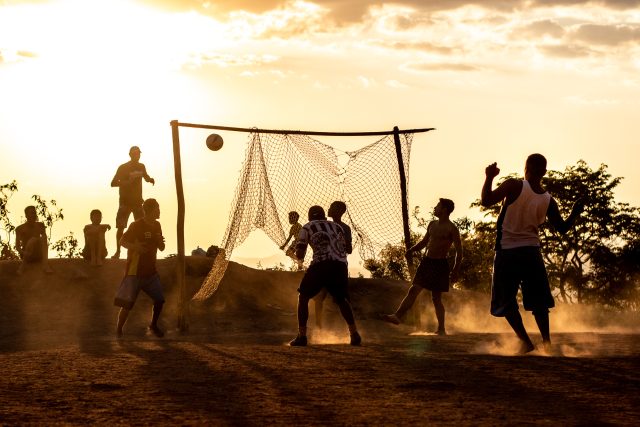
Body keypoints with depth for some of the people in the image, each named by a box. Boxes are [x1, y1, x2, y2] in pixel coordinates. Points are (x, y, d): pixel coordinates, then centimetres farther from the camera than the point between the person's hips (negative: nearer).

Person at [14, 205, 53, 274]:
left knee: (42, 238, -25)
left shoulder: (40, 226, 9)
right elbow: (17, 246, -9)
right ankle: (24, 263, -22)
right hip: (26, 255, -3)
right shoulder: (20, 228, -1)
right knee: (33, 239, -30)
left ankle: (45, 264, -41)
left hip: (38, 255, 3)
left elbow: (46, 241, 1)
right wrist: (23, 252, -30)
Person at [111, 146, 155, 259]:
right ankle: (118, 251, -1)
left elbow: (146, 177, 28)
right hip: (125, 201, -4)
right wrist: (127, 182, -24)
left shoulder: (141, 167, 8)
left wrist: (151, 180, 5)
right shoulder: (123, 168, -6)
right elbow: (113, 183, -9)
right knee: (120, 227, -7)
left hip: (138, 201, 4)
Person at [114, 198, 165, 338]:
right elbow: (123, 241, -12)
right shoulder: (136, 225, -13)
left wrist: (161, 243, -7)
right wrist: (135, 246, -30)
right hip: (135, 271, -6)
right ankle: (119, 329, 10)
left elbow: (161, 248, 17)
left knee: (159, 299, 2)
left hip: (151, 271, 6)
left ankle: (153, 326, 24)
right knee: (127, 303, -6)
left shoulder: (156, 226, 9)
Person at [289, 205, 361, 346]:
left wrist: (299, 254, 32)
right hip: (340, 265, 4)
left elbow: (299, 254, 10)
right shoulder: (337, 227, 28)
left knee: (303, 297, 13)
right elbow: (343, 249, 19)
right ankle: (354, 334, 12)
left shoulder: (307, 227, 17)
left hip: (322, 264, -4)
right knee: (342, 299, 24)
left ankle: (302, 336, 3)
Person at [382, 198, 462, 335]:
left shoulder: (452, 229, -9)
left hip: (440, 264, -6)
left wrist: (456, 270, -15)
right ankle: (397, 316, -7)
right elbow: (424, 242, 24)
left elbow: (459, 250, -10)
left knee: (436, 298, -1)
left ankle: (441, 329, 8)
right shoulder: (432, 225, 12)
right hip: (426, 262, 6)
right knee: (413, 290, -2)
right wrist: (411, 250, 8)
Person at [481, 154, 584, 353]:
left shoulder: (514, 186, -12)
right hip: (531, 252, 3)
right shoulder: (548, 200, 1)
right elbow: (562, 228, 9)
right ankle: (546, 341, 9)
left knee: (506, 301, 7)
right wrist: (576, 212, 23)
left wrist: (489, 178, -5)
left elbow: (486, 201, -18)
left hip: (507, 253, -3)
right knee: (538, 301, 14)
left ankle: (525, 341, -3)